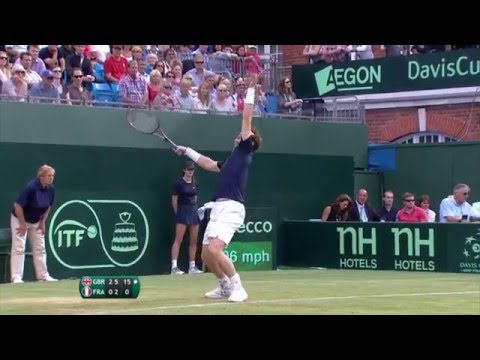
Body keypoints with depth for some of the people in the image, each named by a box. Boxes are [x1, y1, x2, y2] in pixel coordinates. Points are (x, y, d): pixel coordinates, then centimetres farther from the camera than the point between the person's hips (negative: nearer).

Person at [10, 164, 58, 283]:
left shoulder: (51, 190, -10)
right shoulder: (30, 187, -30)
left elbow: (48, 206, 9)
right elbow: (18, 205, -27)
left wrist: (42, 222, 4)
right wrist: (23, 224, -21)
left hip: (36, 222, 7)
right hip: (20, 219, -7)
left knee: (40, 249, 9)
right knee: (19, 248, -10)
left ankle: (43, 276, 15)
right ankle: (16, 277, -11)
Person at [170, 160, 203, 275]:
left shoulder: (195, 184, 11)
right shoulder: (179, 184, -5)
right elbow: (174, 201, -2)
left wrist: (194, 209, 13)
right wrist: (178, 214, 2)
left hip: (194, 212, 6)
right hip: (182, 212, -6)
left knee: (194, 241, 7)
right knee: (178, 240, -10)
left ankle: (192, 266, 14)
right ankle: (174, 266, -14)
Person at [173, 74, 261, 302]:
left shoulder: (245, 151, 4)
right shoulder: (231, 160, 25)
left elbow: (247, 117, 1)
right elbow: (208, 164, 41)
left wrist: (251, 88, 3)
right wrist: (187, 151, 46)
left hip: (231, 208, -9)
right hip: (219, 208, 9)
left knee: (214, 250, -24)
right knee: (206, 255, 10)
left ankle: (237, 287, -12)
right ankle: (225, 286, 29)